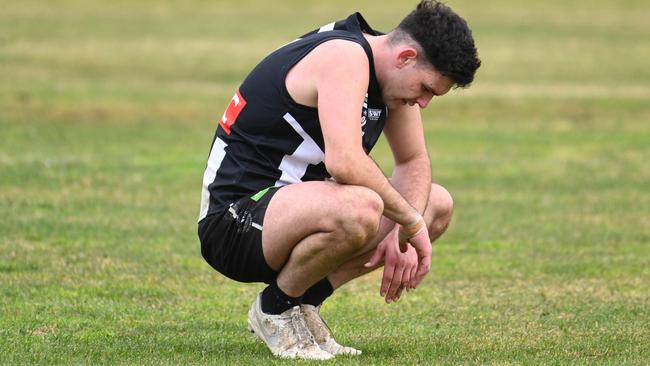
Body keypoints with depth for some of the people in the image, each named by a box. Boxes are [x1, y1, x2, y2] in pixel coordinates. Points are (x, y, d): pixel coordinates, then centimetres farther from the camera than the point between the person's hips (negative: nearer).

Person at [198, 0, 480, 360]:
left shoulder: (391, 71, 6)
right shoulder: (344, 57, -22)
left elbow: (414, 161, 17)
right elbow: (344, 161, -35)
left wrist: (402, 235, -1)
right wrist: (411, 223, -23)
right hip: (234, 219, -10)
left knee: (438, 205, 11)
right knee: (360, 210, -38)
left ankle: (305, 301, 8)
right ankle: (276, 309, -9)